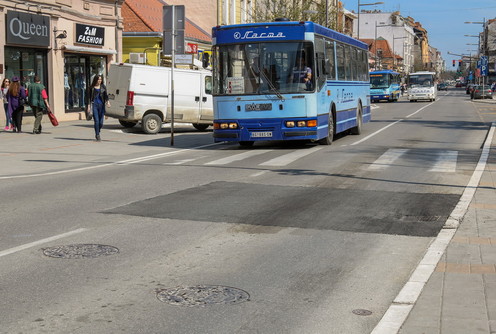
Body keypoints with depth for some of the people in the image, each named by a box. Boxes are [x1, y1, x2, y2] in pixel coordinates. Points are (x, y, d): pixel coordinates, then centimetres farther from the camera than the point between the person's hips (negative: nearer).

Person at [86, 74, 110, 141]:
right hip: (94, 105, -2)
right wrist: (89, 105, -1)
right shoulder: (92, 87, 5)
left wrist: (107, 101, -21)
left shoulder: (103, 87, 8)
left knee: (101, 122, 2)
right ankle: (97, 136, -2)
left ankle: (97, 133, 28)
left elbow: (106, 95, -3)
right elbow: (89, 97, 7)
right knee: (96, 121, -10)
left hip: (101, 105, 2)